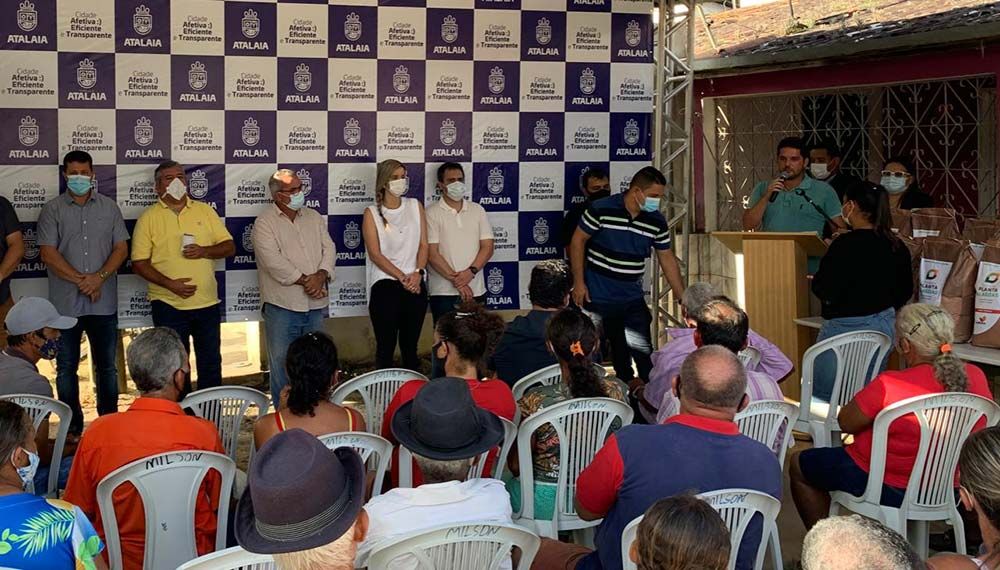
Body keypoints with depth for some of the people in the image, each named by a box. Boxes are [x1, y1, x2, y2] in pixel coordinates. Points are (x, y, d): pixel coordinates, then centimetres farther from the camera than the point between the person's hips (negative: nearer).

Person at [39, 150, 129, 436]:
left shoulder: (109, 207, 7)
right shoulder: (53, 210, 1)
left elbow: (121, 248, 3)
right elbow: (48, 253, -6)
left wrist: (99, 277, -13)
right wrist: (81, 280, -14)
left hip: (104, 303, 1)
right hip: (65, 304, -1)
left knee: (107, 366, 7)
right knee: (66, 367, 6)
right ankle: (72, 428, 15)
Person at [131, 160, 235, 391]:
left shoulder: (205, 210, 8)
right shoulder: (149, 217, 0)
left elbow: (229, 247, 7)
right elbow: (139, 263, -5)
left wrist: (204, 251, -13)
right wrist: (170, 284, -17)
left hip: (207, 302, 3)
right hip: (168, 305, -3)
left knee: (211, 363, 11)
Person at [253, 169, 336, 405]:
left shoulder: (314, 217, 12)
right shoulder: (265, 223, -6)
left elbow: (329, 249, 5)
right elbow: (273, 260, -17)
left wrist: (321, 276, -14)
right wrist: (305, 281, -16)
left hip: (315, 303, 5)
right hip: (282, 305, -5)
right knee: (282, 363, -1)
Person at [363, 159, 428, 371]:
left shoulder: (415, 206, 10)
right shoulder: (372, 213, 1)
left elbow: (423, 245, 6)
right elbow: (375, 254, -6)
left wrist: (417, 273, -10)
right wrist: (402, 277, -14)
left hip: (415, 285, 3)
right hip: (385, 284, -3)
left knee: (410, 346, 10)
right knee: (386, 346, -2)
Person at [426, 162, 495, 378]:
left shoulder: (477, 210, 10)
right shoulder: (432, 213, -2)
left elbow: (487, 247, 4)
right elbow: (432, 253, -8)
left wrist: (470, 272, -12)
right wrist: (456, 280, -14)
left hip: (475, 289, 3)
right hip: (443, 291, -3)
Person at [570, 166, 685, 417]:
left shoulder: (656, 221, -2)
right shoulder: (601, 209, -15)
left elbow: (667, 259, 6)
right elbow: (578, 240, -5)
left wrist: (683, 299, 5)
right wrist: (578, 281, -8)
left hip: (632, 299, 3)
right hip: (597, 297, -3)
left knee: (643, 351, -3)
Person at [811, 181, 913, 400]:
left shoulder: (846, 244, -17)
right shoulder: (896, 246, 4)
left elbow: (826, 291, -18)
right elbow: (905, 292, 13)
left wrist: (815, 280, 3)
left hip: (846, 327, -8)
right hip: (884, 327, 8)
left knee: (820, 398, 0)